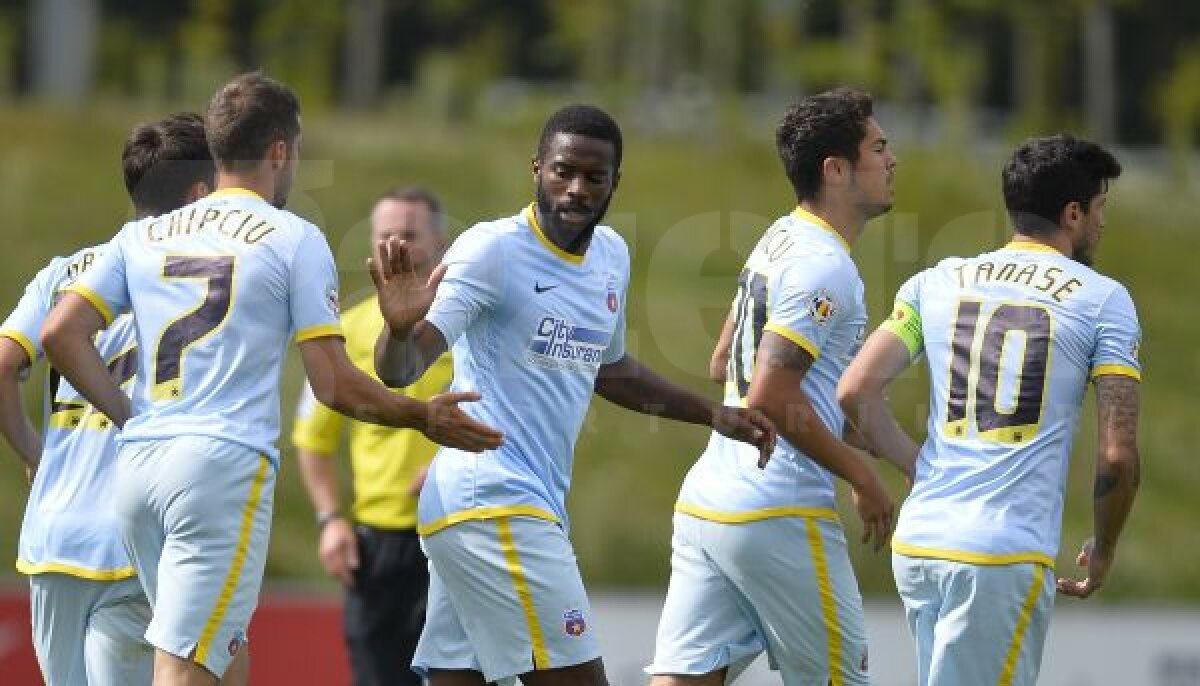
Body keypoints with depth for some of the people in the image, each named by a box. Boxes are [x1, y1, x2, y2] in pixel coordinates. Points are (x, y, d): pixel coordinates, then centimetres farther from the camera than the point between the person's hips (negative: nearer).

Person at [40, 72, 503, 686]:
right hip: (227, 463, -6)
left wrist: (130, 417, 14)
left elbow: (61, 335, 4)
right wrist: (424, 417, 13)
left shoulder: (142, 236, 15)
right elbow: (334, 386, -2)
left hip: (137, 466, 6)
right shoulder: (295, 240, 1)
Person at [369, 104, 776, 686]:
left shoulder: (611, 256, 14)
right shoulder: (492, 250, -12)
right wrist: (401, 329, -41)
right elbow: (400, 369, -19)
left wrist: (713, 415, 31)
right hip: (493, 502, -9)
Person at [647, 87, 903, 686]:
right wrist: (863, 478, -10)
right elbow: (771, 397, -20)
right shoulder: (824, 266, -14)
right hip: (779, 513, -9)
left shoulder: (779, 238, 15)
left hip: (705, 498, 9)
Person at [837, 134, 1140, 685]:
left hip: (916, 540, 5)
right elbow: (1117, 455, -4)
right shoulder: (1103, 299, 1)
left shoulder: (935, 282, 11)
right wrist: (1103, 551, 13)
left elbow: (856, 392, 3)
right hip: (1008, 555, -5)